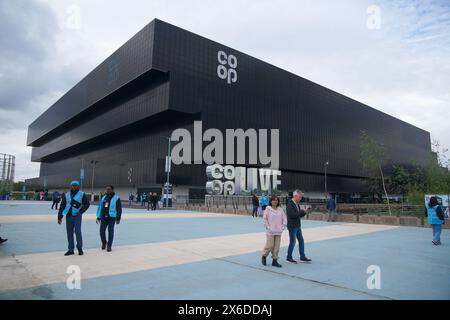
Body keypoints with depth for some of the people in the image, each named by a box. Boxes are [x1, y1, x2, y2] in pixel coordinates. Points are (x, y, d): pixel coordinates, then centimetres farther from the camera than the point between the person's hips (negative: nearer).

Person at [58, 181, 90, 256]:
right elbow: (62, 206, 10)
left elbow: (87, 204, 3)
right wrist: (59, 217, 6)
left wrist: (81, 211, -10)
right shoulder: (66, 195, 9)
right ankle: (70, 250, 16)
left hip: (77, 216, -4)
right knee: (69, 233, 7)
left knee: (77, 232, -9)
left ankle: (80, 248, 8)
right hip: (68, 216, 4)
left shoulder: (82, 194, 0)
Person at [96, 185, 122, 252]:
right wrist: (98, 217, 13)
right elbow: (100, 207, 18)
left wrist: (118, 218, -7)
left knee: (110, 231, -4)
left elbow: (119, 209, -2)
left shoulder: (116, 198, -1)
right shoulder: (103, 198, 14)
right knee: (102, 231, 1)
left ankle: (109, 246, 6)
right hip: (103, 217, 4)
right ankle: (104, 243, 27)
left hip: (111, 217, -4)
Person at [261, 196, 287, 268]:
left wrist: (283, 227, 2)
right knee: (270, 245, -3)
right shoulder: (268, 209, -5)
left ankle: (274, 260, 17)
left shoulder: (280, 210, 5)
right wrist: (267, 227, -9)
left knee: (277, 247, 6)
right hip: (270, 231, -4)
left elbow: (284, 219, 10)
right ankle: (264, 256, 23)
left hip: (278, 231, 4)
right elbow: (264, 219, -5)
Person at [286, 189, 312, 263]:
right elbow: (292, 215, -26)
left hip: (298, 226, 9)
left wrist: (304, 212, -2)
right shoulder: (290, 204, -16)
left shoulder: (297, 204, 11)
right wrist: (302, 211, -20)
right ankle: (289, 257, 15)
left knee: (301, 241, 11)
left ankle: (302, 257, 19)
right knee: (292, 242, 0)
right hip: (292, 226, -9)